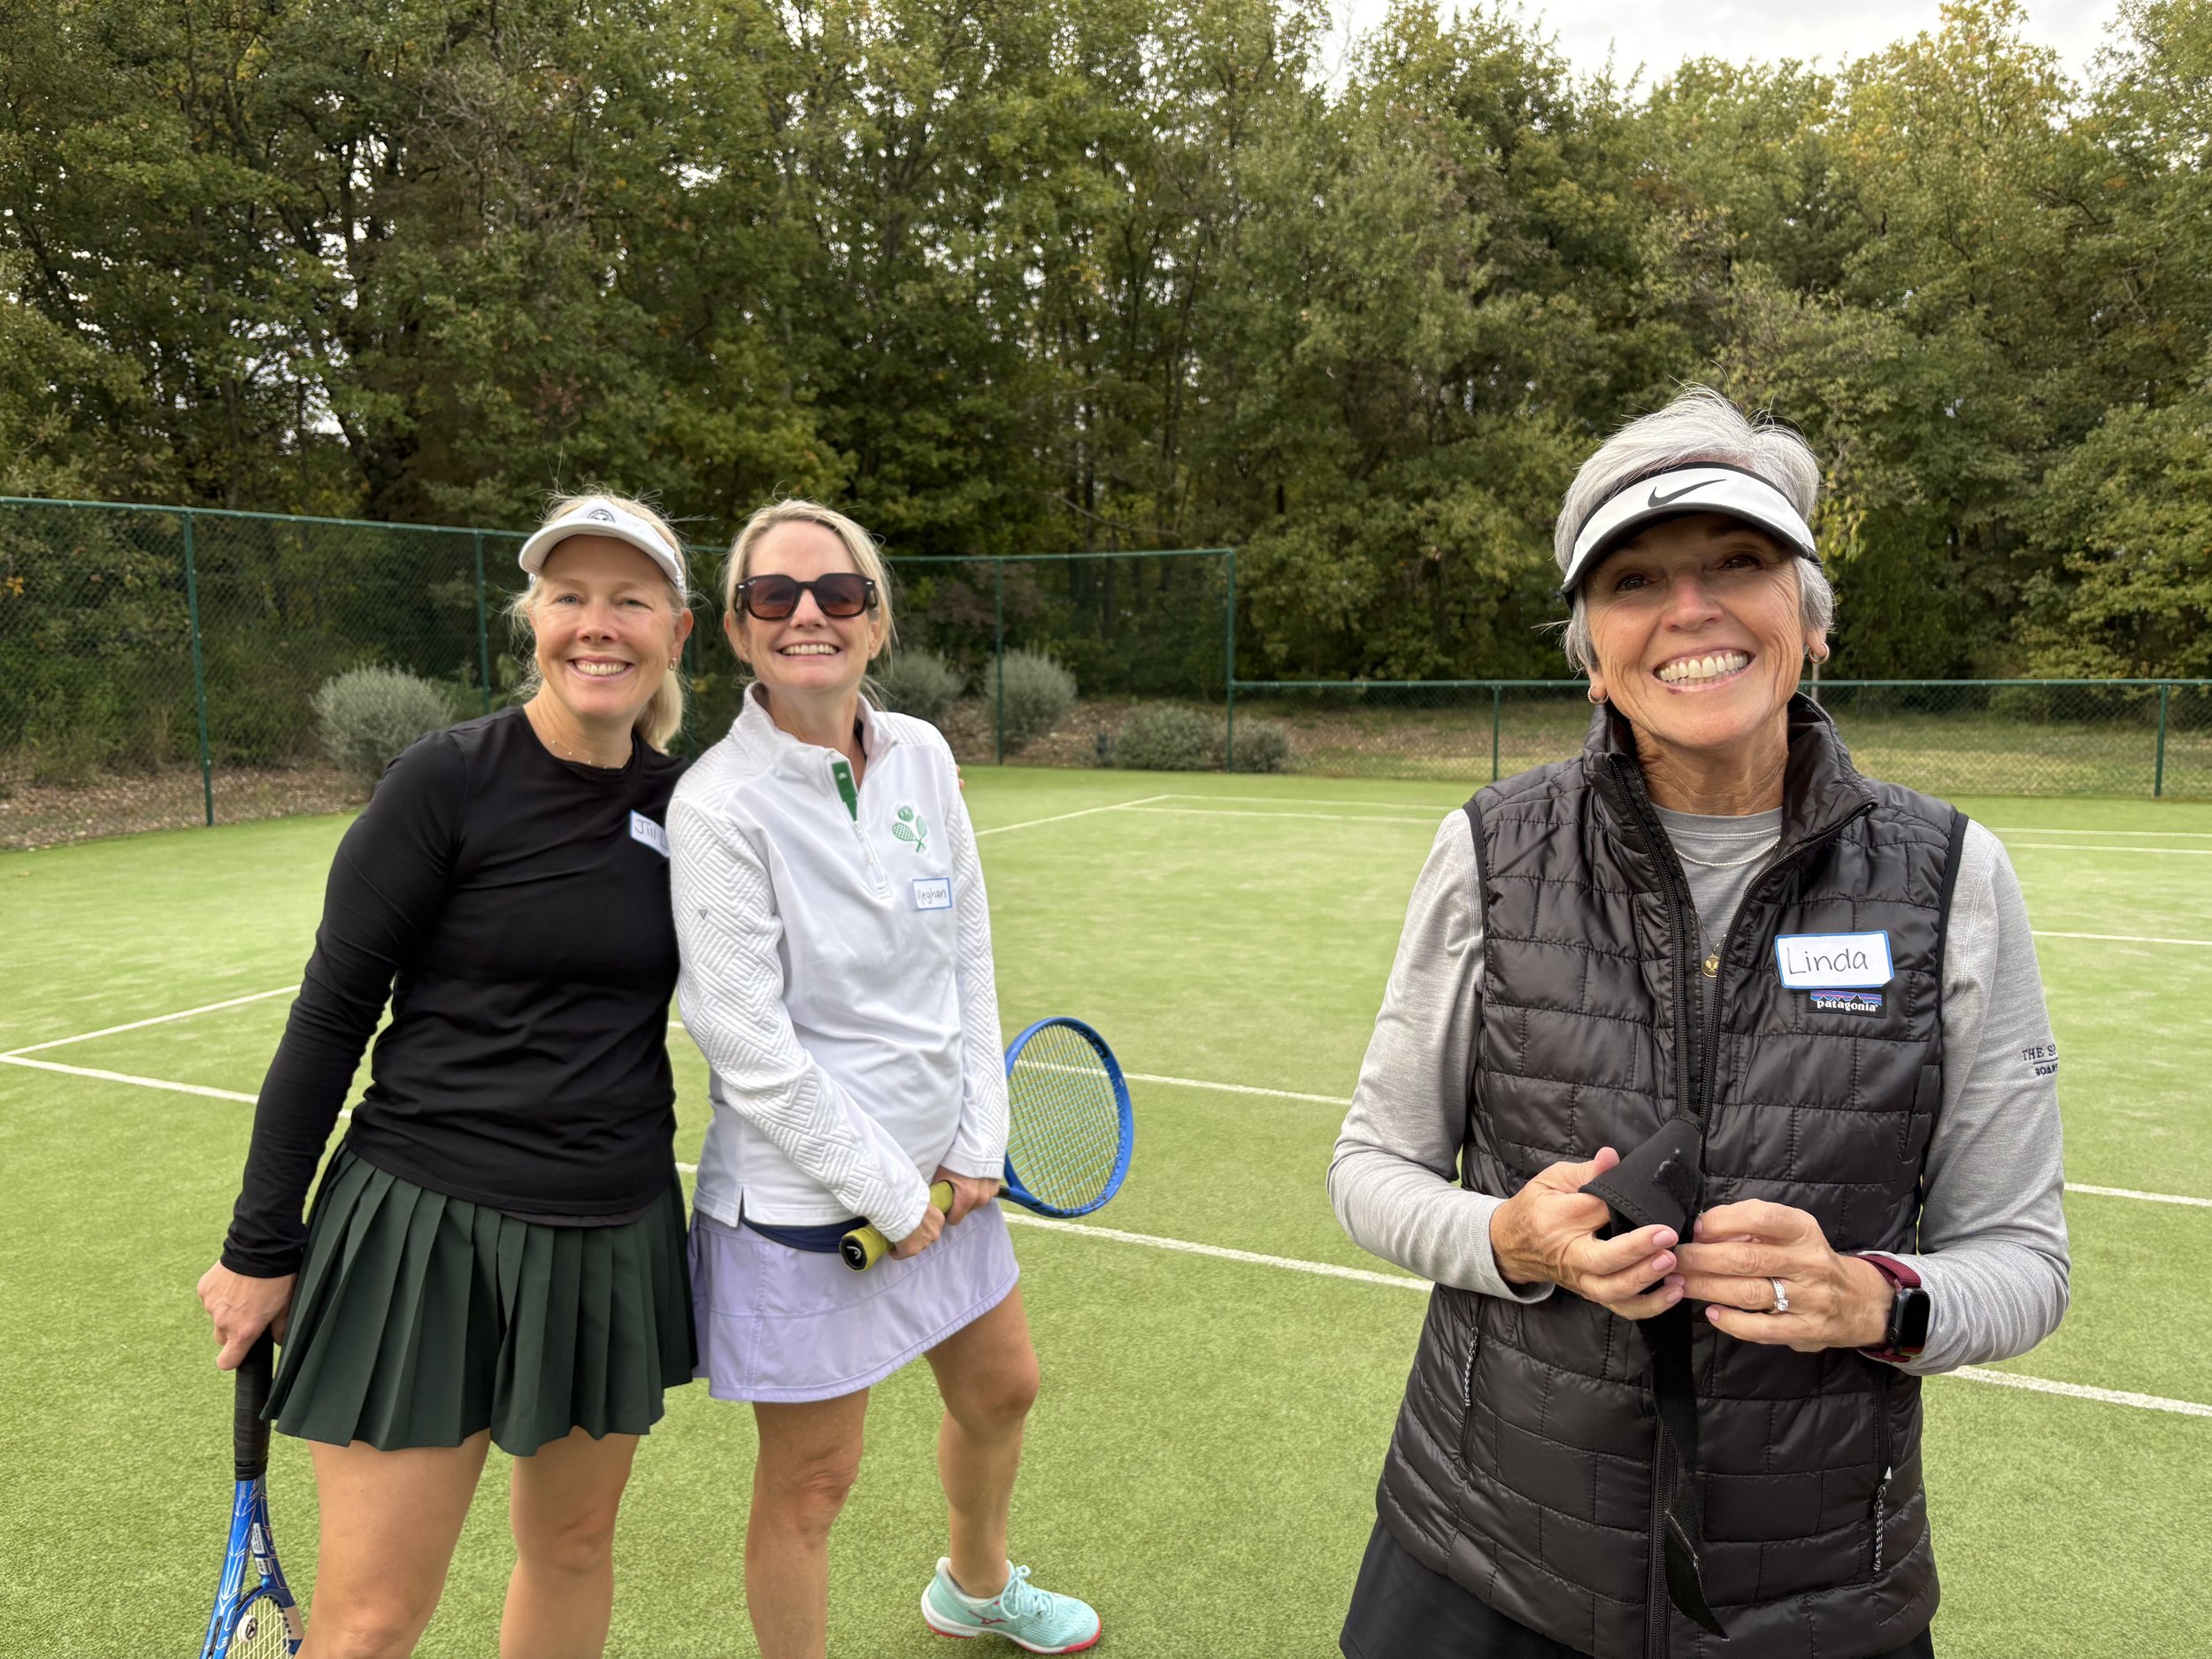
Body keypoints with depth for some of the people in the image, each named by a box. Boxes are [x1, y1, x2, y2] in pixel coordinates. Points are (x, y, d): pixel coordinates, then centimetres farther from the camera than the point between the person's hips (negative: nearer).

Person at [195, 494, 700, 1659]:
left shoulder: (683, 806, 1)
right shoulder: (449, 783, -12)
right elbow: (329, 1015, -7)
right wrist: (261, 1247, -3)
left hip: (616, 1236, 5)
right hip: (428, 1228, -4)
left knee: (573, 1548, 20)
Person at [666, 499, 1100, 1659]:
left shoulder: (921, 756, -2)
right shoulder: (719, 803, -19)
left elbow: (967, 957, 4)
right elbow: (747, 1042, -19)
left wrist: (974, 1147, -1)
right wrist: (886, 1194, -14)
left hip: (939, 1170, 7)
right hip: (800, 1198, -7)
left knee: (1002, 1392, 25)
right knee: (812, 1477, 8)